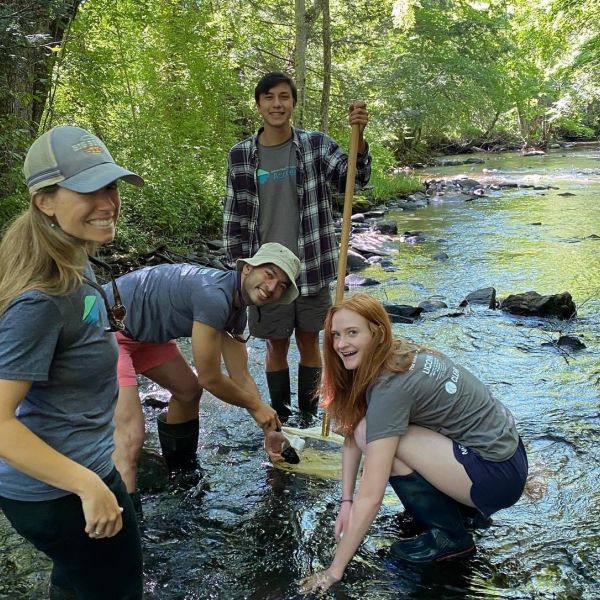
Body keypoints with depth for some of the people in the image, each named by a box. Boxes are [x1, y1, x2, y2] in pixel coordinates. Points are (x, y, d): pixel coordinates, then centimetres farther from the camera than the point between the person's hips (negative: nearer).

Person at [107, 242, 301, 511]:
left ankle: (182, 472, 44)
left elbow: (240, 377, 10)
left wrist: (269, 430, 11)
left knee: (188, 390, 23)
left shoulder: (236, 310, 3)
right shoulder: (215, 297, -28)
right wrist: (256, 406, -2)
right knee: (130, 437, -19)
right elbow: (210, 379, -18)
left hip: (142, 331, 11)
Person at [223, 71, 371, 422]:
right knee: (277, 346, 12)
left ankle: (308, 415, 29)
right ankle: (281, 417, 29)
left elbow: (354, 178, -13)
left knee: (309, 342, 12)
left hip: (311, 267, 0)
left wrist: (358, 138, -30)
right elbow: (234, 214, 4)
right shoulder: (241, 155, 0)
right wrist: (239, 264, 3)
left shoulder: (317, 145, -2)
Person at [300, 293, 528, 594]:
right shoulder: (395, 354, 0)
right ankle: (455, 500, 15)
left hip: (499, 474, -9)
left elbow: (370, 497, -26)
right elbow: (351, 434, 5)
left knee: (376, 437, -19)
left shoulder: (390, 386, -26)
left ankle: (449, 535, -2)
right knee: (372, 433, 5)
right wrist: (345, 502, -1)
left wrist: (333, 572, -19)